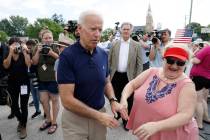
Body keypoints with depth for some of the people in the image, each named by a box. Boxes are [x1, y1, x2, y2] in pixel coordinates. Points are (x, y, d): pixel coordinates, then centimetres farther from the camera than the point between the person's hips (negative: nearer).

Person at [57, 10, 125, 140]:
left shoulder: (103, 54, -2)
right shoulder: (67, 56, -19)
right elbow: (67, 100, -20)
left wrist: (113, 100, -8)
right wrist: (99, 115, -17)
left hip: (99, 114, 5)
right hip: (75, 118, -4)